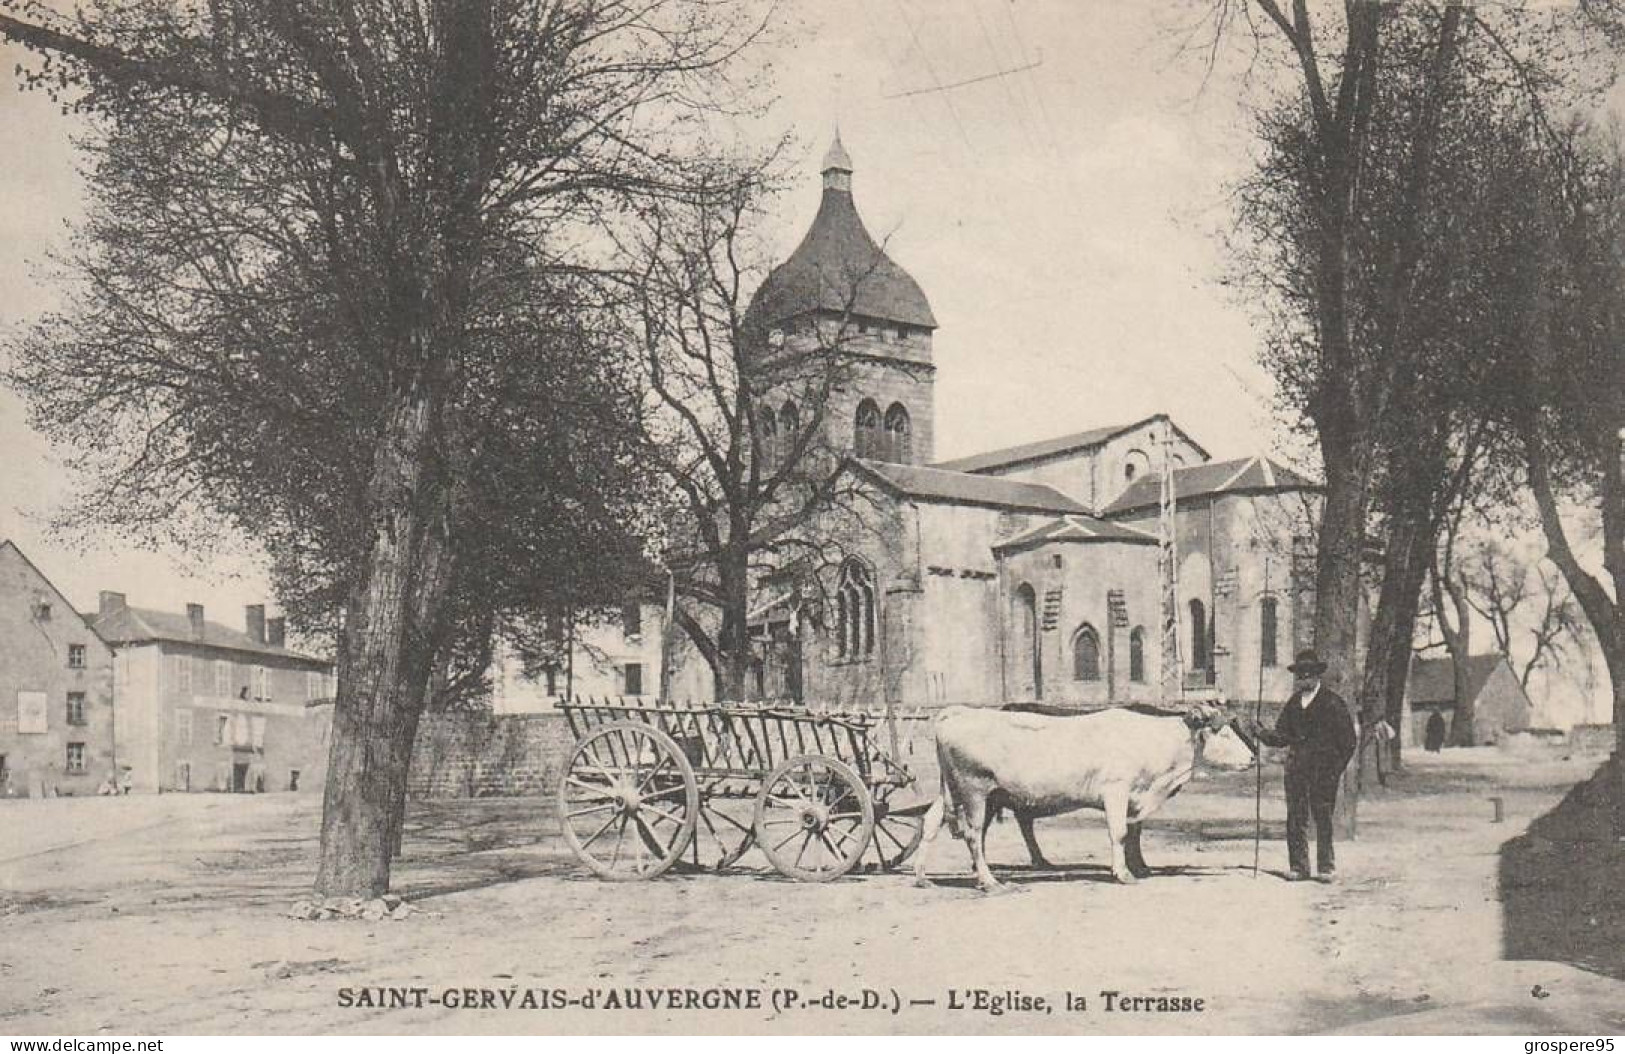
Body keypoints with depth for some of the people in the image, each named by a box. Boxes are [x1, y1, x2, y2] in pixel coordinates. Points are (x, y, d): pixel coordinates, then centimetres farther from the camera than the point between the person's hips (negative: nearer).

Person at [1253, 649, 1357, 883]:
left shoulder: (1333, 702, 0)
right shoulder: (1293, 703, 16)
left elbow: (1348, 739, -1)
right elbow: (1282, 735, 12)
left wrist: (1337, 768, -9)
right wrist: (1263, 733, -7)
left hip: (1324, 769, -5)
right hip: (1296, 768, 5)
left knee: (1323, 817, -4)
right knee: (1295, 817, 2)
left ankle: (1326, 867, 4)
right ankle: (1298, 867, 7)